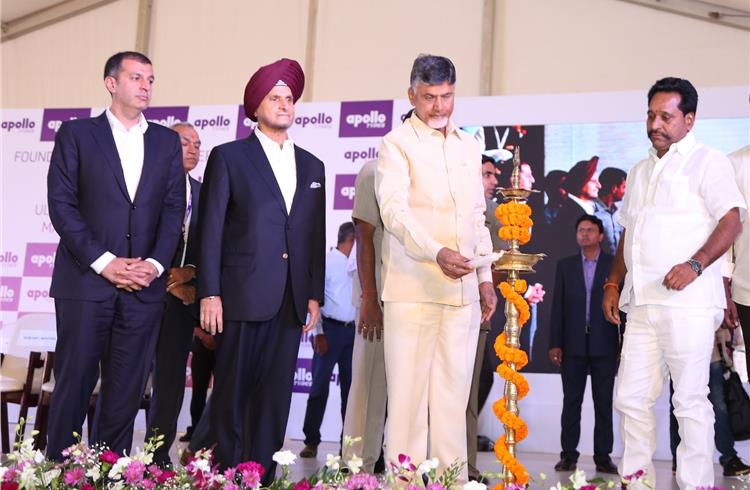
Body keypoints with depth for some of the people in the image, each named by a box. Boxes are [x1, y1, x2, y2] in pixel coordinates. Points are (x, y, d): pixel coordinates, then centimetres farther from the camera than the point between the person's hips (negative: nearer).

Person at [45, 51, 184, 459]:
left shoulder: (167, 141, 13)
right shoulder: (76, 134, 5)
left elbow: (174, 207, 7)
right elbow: (61, 204, -3)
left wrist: (155, 263, -7)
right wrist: (103, 262, -12)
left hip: (144, 284, 3)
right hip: (85, 279, -2)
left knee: (127, 390, 4)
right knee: (74, 383, 2)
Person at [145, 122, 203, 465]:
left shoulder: (202, 193, 13)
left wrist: (190, 273, -8)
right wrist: (168, 281, -10)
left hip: (182, 294, 4)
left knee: (171, 380, 6)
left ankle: (159, 458, 14)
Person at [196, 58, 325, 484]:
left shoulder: (312, 166, 16)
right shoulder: (228, 156, 4)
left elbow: (317, 236, 14)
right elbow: (211, 229, -1)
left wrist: (315, 295, 8)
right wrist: (210, 292, -8)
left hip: (291, 301, 4)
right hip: (243, 296, -4)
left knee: (275, 396, 6)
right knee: (232, 393, 2)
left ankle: (262, 477, 13)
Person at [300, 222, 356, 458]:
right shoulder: (327, 261, -5)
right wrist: (318, 333, -13)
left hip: (351, 330, 6)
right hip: (330, 328, -6)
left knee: (350, 386, 8)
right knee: (320, 385, -1)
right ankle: (311, 440, 7)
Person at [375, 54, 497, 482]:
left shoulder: (469, 146, 18)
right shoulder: (397, 143, 0)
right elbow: (395, 211, -13)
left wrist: (485, 278, 14)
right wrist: (437, 253, -28)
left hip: (463, 290, 5)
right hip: (413, 288, -5)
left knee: (454, 392, 7)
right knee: (409, 389, -2)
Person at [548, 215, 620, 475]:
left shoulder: (614, 265, 4)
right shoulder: (565, 265, 10)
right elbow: (558, 306, 6)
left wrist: (626, 343, -4)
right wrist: (555, 343, -1)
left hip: (604, 344, -1)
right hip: (573, 344, 1)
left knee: (604, 402, 3)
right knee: (571, 401, 3)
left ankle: (603, 456, 8)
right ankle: (568, 455, 7)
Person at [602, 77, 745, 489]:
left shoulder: (707, 162, 0)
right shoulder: (640, 172, 21)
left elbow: (731, 220, -10)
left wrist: (695, 263, -22)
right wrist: (614, 283, 17)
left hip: (686, 303, -7)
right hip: (642, 303, 7)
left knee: (690, 400, -2)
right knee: (630, 397, 8)